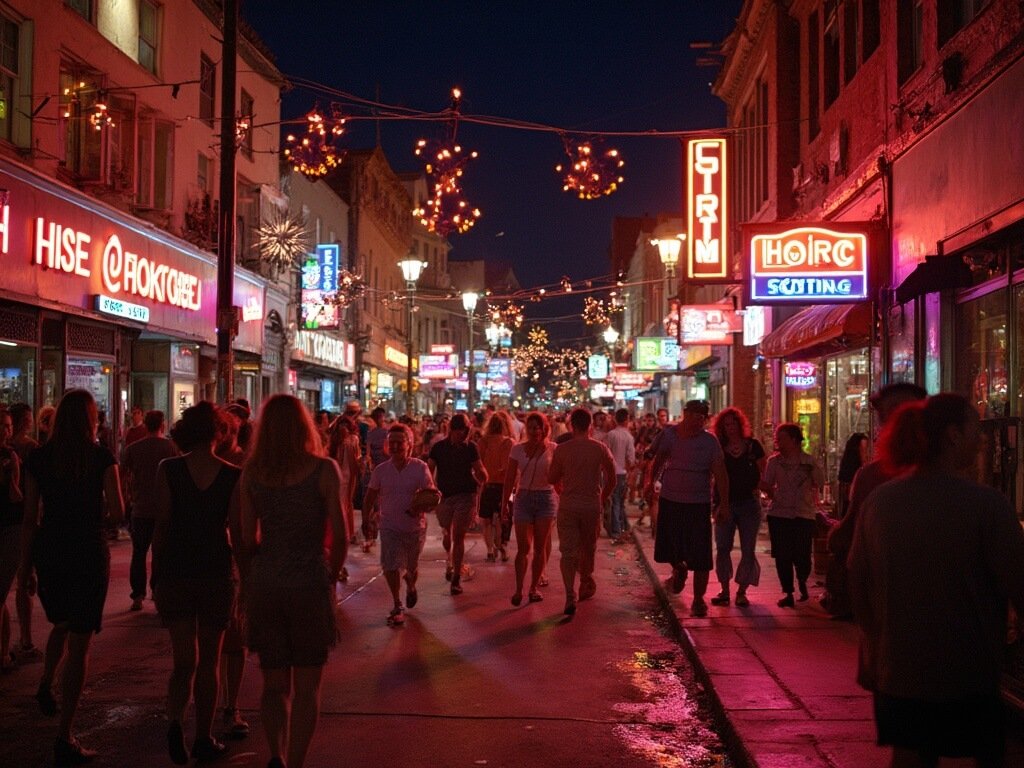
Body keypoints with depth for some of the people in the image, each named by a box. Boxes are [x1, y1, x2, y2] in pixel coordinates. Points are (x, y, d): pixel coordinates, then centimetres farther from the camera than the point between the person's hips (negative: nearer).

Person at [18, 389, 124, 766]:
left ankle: (45, 687, 22)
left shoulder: (38, 458, 1)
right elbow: (117, 512, -11)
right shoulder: (101, 457, -8)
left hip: (48, 553, 4)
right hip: (88, 553, -3)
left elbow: (30, 518, 2)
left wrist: (26, 565, 9)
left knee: (61, 624, 32)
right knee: (79, 641, 2)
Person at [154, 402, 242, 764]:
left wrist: (156, 571, 4)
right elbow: (237, 531, -5)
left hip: (175, 571, 0)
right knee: (209, 660, 12)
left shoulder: (168, 469, -5)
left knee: (183, 659, 6)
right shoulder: (234, 475, -6)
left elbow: (162, 524, -5)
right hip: (217, 571, 0)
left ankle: (175, 721, -19)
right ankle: (204, 739, 19)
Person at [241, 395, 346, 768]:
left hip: (264, 585, 3)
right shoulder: (324, 470, -9)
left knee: (274, 683, 15)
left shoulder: (251, 472, -2)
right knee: (306, 685, 11)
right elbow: (340, 536, -7)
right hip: (310, 584, -2)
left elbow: (247, 538, 1)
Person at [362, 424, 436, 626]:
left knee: (412, 567, 16)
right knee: (390, 566, -12)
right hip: (390, 526, 0)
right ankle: (397, 606, 4)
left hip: (415, 527, 0)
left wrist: (421, 508, -31)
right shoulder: (381, 470, -5)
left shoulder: (420, 468, -11)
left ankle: (410, 586, 51)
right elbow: (371, 496, 7)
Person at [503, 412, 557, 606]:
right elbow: (510, 478, 3)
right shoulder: (518, 449, 1)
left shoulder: (552, 449, -1)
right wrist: (505, 503, 1)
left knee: (540, 547, 5)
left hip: (546, 498, 0)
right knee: (523, 547, -5)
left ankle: (534, 587, 17)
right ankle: (518, 589, 0)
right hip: (523, 498, 0)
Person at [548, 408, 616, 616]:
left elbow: (552, 478, 1)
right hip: (592, 506, 1)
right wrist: (603, 498, 15)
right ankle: (586, 586, 37)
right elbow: (611, 479, -1)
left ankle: (570, 596, -14)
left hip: (568, 506, -1)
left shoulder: (561, 449, -6)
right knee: (588, 549, 20)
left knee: (568, 552, 0)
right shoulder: (600, 448, -4)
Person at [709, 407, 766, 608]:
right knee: (722, 548, 0)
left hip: (749, 503, -1)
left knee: (748, 550, 1)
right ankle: (724, 591, 10)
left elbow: (765, 472, 4)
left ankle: (741, 592, 10)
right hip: (726, 503, 1)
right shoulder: (719, 449, 3)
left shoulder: (753, 446, 0)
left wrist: (758, 489, -9)